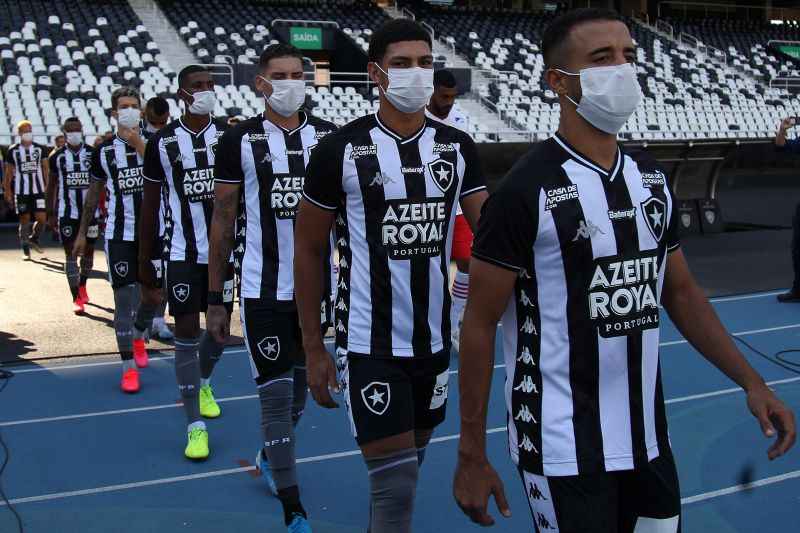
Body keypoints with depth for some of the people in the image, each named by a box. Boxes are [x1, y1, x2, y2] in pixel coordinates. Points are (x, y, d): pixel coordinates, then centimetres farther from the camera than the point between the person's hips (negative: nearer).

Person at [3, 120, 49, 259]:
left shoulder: (40, 148, 5)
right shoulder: (13, 150, 2)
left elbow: (45, 168, 7)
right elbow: (9, 172, 7)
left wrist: (47, 186, -2)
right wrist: (7, 191, 2)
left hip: (38, 189, 1)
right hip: (20, 190, -1)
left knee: (42, 218, -7)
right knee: (24, 220, 2)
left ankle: (34, 239, 21)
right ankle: (26, 251, 10)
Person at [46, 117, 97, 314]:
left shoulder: (93, 154, 1)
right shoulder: (57, 156, 2)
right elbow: (51, 187, 7)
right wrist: (50, 214, 3)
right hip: (67, 212, -1)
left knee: (88, 250, 12)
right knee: (70, 253, -4)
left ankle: (82, 286, 37)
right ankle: (76, 298, -3)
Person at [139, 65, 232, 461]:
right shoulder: (162, 142, -3)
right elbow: (150, 204, 3)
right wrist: (144, 262, 4)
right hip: (183, 253, -2)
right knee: (186, 332, -3)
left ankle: (203, 383, 45)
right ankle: (195, 426, 4)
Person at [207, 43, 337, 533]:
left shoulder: (329, 137, 3)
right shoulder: (239, 141, -3)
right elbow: (223, 223, 1)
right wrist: (215, 299, 1)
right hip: (262, 290, -3)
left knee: (300, 387, 18)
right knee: (277, 396, -3)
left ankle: (270, 456, 45)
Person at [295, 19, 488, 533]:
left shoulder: (458, 147, 2)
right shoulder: (341, 148, -8)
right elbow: (309, 249, -1)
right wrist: (313, 347, -2)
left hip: (434, 340, 5)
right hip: (369, 343, -4)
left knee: (407, 466, 21)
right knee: (395, 485, -6)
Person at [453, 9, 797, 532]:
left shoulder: (653, 178, 6)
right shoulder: (526, 190, -15)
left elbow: (681, 292, 14)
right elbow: (481, 325, -12)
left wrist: (751, 381, 5)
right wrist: (472, 456, -11)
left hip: (647, 439, 7)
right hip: (565, 451, -7)